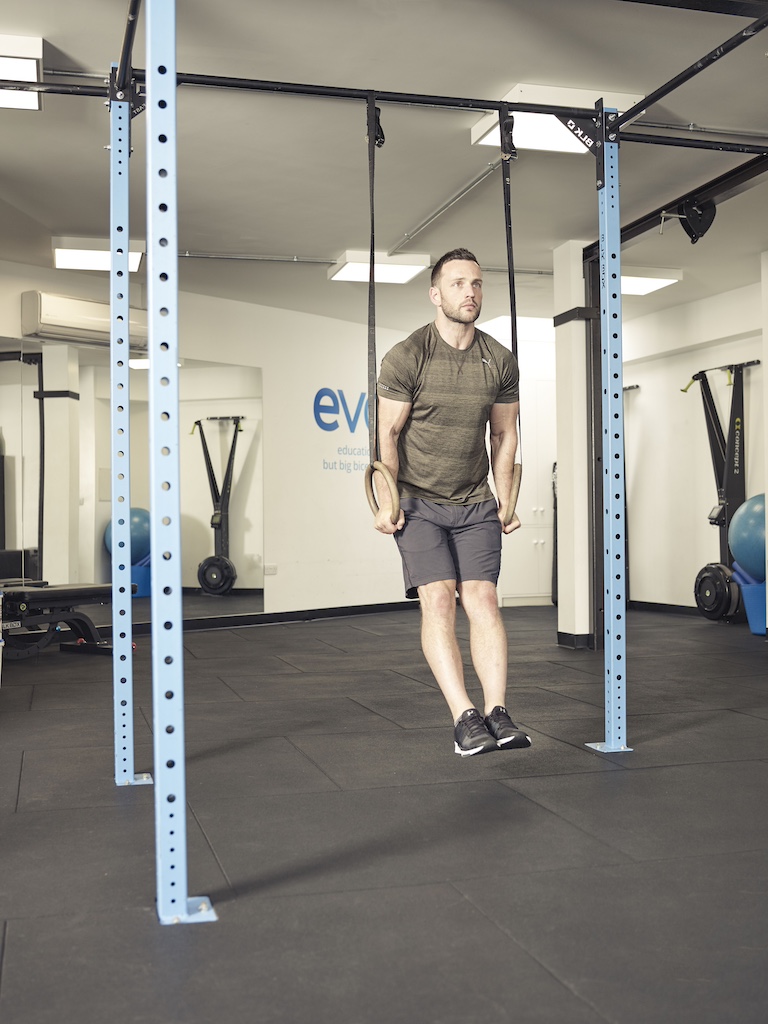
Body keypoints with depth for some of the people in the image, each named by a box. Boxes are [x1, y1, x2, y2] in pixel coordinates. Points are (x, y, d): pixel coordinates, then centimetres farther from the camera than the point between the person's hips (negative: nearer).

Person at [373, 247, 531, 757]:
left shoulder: (501, 361, 1)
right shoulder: (407, 357, -10)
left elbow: (504, 434, 10)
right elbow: (388, 433, -5)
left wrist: (506, 502, 10)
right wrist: (387, 503, -8)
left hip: (475, 504, 3)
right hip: (418, 503, -3)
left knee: (482, 598, -9)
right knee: (438, 599, -14)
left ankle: (498, 712, -13)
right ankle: (464, 717, -18)